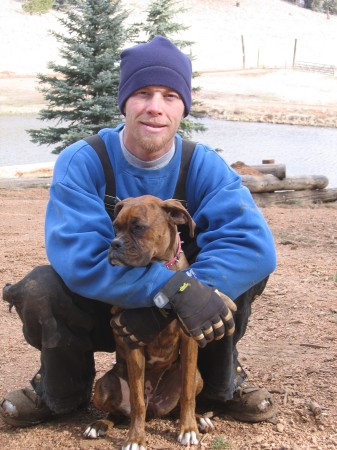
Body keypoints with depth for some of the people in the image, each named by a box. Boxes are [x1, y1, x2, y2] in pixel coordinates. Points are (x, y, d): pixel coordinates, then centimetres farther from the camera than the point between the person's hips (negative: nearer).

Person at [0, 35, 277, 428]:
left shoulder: (204, 166, -15)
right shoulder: (81, 162, -20)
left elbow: (254, 243, -30)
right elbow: (76, 255, -34)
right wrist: (172, 288, -46)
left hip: (180, 310, 1)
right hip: (97, 309, -1)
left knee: (245, 267, -25)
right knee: (39, 289, -31)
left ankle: (220, 381, 3)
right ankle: (61, 391, 1)